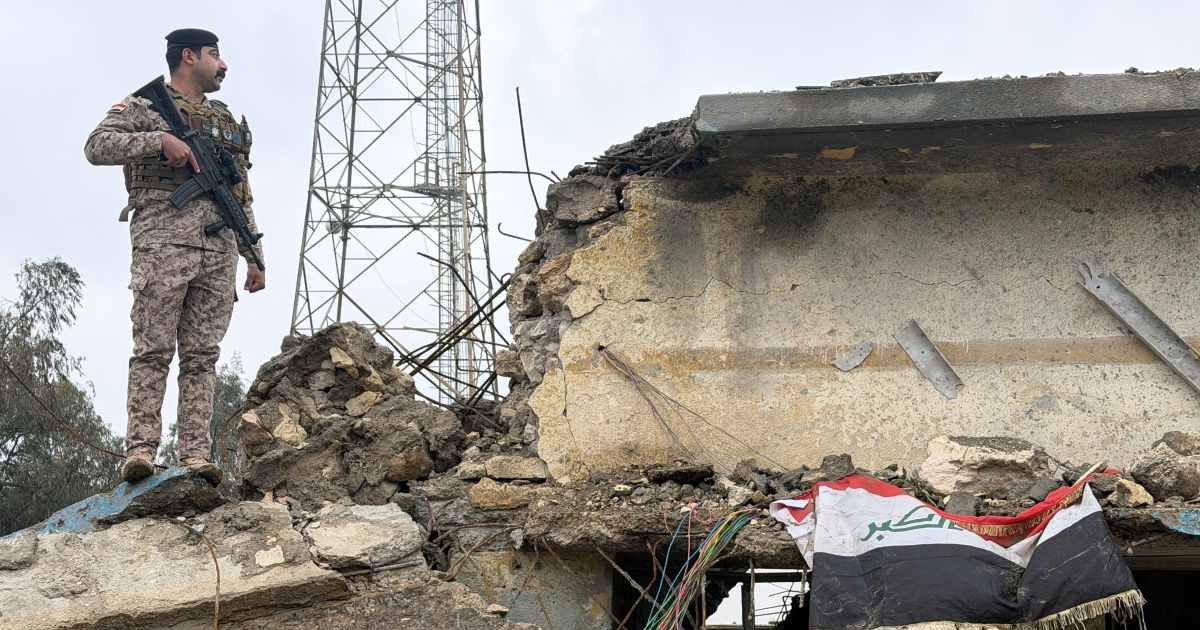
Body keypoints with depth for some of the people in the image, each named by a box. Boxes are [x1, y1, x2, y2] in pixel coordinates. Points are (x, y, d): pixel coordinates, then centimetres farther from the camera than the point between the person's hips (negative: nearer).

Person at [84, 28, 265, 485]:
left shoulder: (228, 121, 27)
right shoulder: (144, 106, 10)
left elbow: (244, 198, 27)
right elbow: (97, 147, -6)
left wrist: (256, 258, 20)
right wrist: (160, 140, -16)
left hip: (219, 248, 5)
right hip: (164, 240, -5)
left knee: (202, 355, -1)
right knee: (154, 350, -9)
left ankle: (195, 454, -5)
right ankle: (140, 449, -11)